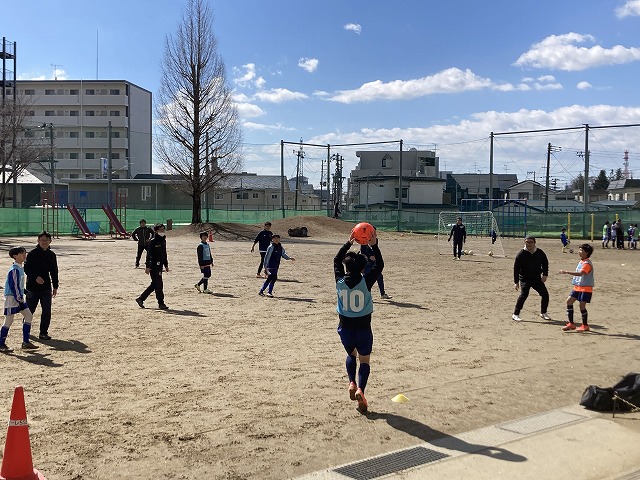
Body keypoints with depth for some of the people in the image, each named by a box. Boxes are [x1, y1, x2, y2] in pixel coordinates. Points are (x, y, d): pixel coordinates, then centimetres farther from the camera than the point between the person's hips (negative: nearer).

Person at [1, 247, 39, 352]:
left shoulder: (20, 268, 10)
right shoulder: (14, 270, -19)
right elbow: (14, 286, -20)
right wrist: (19, 300, -17)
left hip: (19, 297, 9)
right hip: (11, 298, -9)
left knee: (28, 315, 6)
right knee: (9, 321, -3)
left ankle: (26, 342, 10)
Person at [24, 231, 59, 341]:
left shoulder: (51, 255, 7)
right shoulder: (32, 254, -7)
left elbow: (54, 272, 15)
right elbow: (26, 269, -11)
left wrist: (55, 286, 15)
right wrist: (36, 277, -26)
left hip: (46, 287, 3)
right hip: (32, 287, -3)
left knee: (47, 311, -3)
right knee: (29, 310, 10)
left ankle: (43, 333, 7)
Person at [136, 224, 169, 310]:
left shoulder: (163, 241, 13)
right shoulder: (153, 241, -11)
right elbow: (149, 254, -13)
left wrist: (166, 265, 21)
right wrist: (147, 267, -16)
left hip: (159, 266, 9)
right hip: (154, 266, -9)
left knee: (154, 284, 13)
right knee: (158, 284, -5)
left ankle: (141, 299, 22)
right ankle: (161, 303, 3)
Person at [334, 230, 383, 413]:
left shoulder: (340, 281, -8)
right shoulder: (366, 282, -15)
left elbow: (336, 260, 9)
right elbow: (379, 265, -2)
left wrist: (348, 243, 7)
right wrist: (374, 246, -5)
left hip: (345, 327, 2)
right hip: (363, 328, -2)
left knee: (351, 354, 27)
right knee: (364, 361, 10)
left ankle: (352, 383, 8)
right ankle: (360, 389, -12)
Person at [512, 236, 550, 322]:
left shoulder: (540, 253, -1)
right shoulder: (521, 254, -11)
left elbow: (545, 263, 14)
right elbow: (516, 268, -8)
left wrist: (545, 274, 2)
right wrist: (516, 282, -10)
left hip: (537, 278, 5)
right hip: (525, 279, -4)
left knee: (545, 294, 3)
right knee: (524, 294, -22)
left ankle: (543, 313, 24)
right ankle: (515, 314, -13)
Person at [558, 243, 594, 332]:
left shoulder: (587, 263, -18)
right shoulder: (581, 262, 12)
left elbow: (580, 273, -33)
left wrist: (567, 272, -39)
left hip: (586, 288, -9)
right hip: (577, 287, 9)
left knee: (582, 305, -7)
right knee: (569, 301, 3)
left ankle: (585, 325, 11)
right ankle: (571, 324, 9)